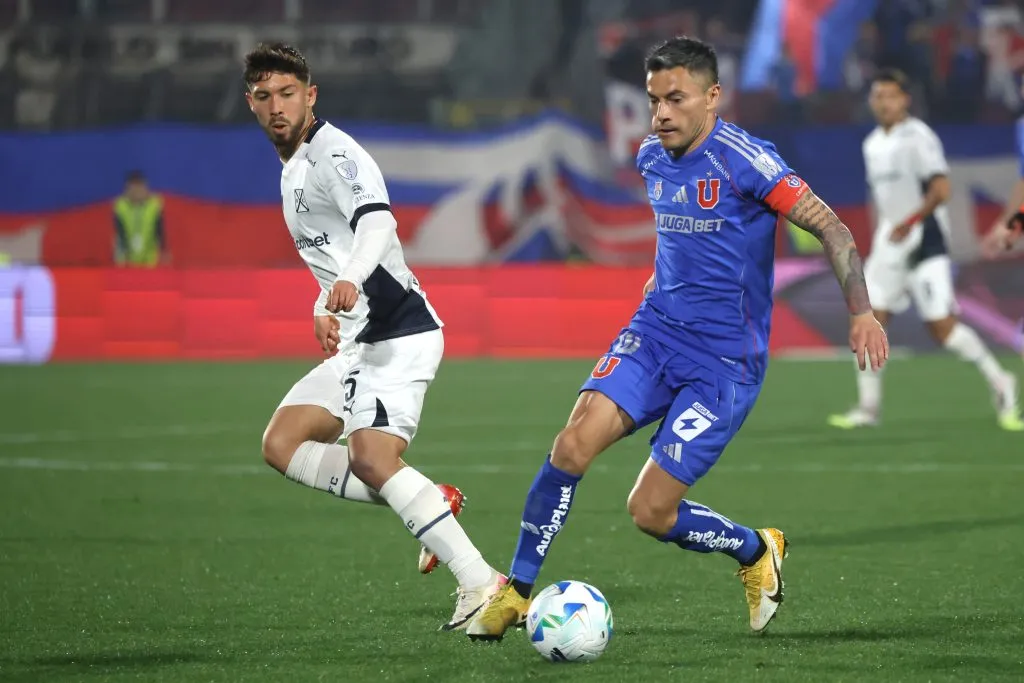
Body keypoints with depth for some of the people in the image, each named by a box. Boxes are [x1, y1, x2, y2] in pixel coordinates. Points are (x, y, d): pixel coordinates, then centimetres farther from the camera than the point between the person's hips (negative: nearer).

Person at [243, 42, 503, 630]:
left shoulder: (333, 154, -12)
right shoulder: (293, 167, 19)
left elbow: (377, 223, -32)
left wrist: (351, 280, -50)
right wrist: (326, 310, 18)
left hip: (399, 333, -10)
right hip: (359, 340, 10)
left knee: (371, 457, -25)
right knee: (282, 445, 7)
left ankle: (483, 585, -28)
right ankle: (429, 505, 1)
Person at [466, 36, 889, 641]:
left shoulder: (742, 158, -16)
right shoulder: (651, 158, 6)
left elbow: (830, 226, -16)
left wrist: (861, 311, -25)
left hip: (724, 362, -5)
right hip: (655, 333, 5)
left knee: (650, 511, -8)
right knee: (574, 443, -19)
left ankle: (758, 551, 21)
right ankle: (516, 593, -7)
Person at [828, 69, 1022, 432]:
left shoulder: (918, 137, -12)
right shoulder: (873, 144, 14)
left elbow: (941, 190, -20)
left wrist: (907, 224, -20)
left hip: (923, 241, -8)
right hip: (889, 242, 8)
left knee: (941, 326, -9)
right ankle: (867, 406, 2)